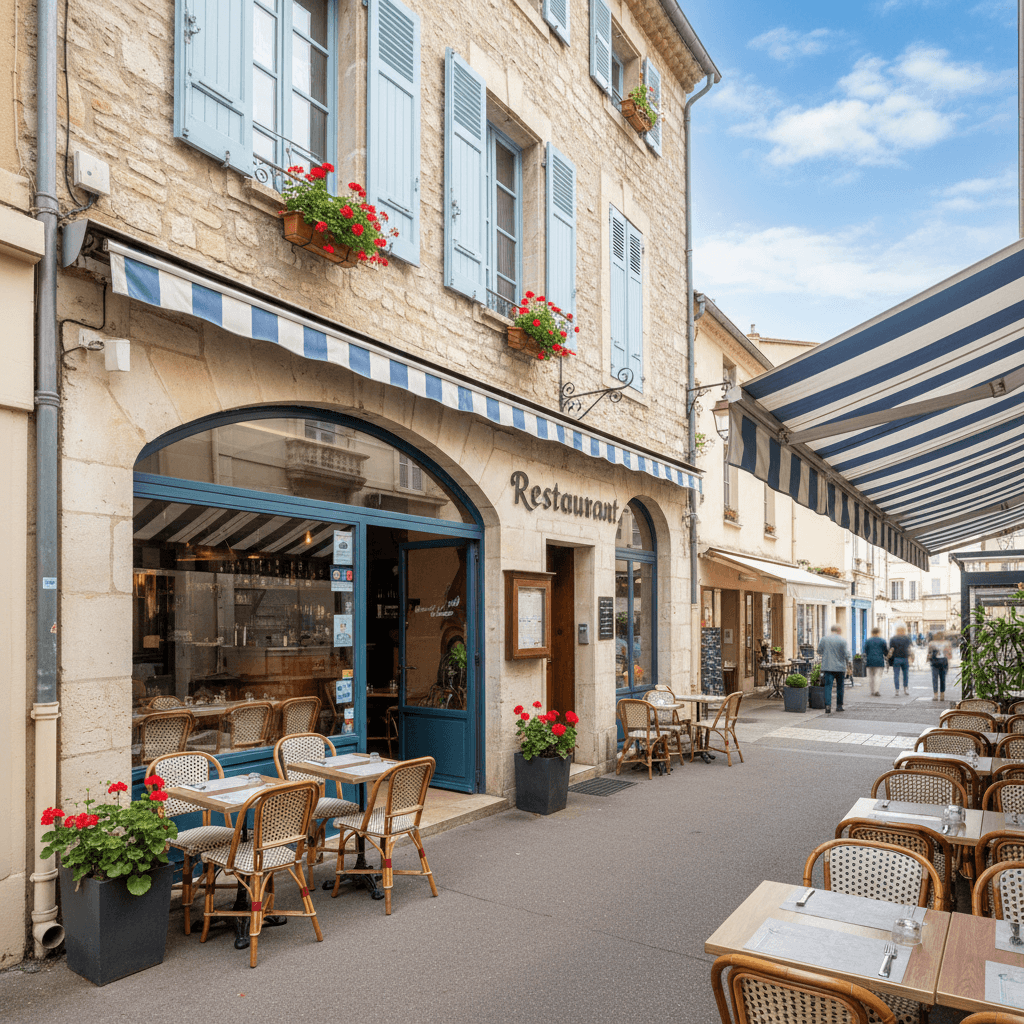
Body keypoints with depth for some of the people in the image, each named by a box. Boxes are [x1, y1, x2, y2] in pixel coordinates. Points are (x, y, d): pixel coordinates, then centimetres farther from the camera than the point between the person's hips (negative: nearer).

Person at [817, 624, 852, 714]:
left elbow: (819, 651, 6)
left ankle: (828, 706, -18)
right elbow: (846, 655, -5)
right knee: (840, 687, 16)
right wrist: (848, 663, 13)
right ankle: (839, 705, 22)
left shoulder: (823, 639, 0)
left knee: (828, 686, -3)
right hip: (840, 667, 0)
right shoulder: (842, 641, -4)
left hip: (827, 667, 0)